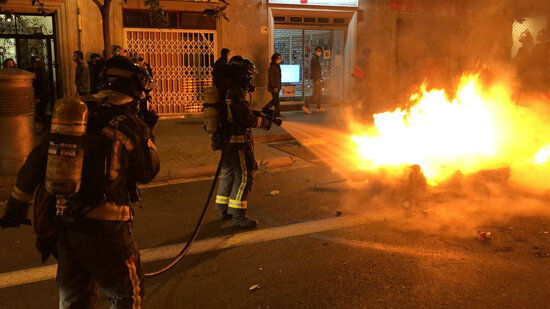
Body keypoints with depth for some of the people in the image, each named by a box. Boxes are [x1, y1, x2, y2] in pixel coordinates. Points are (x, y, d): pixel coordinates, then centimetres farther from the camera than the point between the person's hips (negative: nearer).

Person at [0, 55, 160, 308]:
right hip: (104, 225, -6)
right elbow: (147, 173, 3)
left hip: (62, 220, 6)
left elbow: (37, 159, 8)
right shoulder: (131, 124, -7)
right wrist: (149, 135, 15)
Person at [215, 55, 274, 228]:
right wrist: (265, 123, -5)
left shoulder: (227, 91, 11)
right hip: (238, 141, -10)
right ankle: (238, 216, -1)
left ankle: (223, 210, 28)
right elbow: (247, 119, -21)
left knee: (229, 174, 18)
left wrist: (257, 114, 17)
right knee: (244, 176, -5)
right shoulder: (238, 93, -19)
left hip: (227, 140, 10)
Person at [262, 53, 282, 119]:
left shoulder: (277, 66, 15)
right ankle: (277, 114, 2)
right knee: (276, 101, -4)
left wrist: (279, 86, 17)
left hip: (277, 87, 10)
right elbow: (270, 78, -18)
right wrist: (274, 87, -21)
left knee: (275, 100, 15)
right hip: (273, 87, -9)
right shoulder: (272, 67, -14)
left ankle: (264, 109, 24)